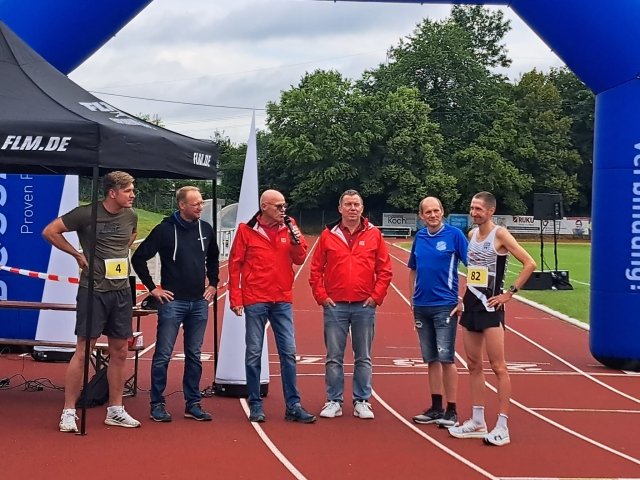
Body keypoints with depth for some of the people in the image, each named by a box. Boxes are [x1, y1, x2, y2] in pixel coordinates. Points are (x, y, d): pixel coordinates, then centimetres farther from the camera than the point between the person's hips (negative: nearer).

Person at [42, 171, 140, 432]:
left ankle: (115, 410, 19)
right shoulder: (86, 214, -12)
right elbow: (50, 231, -7)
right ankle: (68, 412, 3)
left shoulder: (131, 216, 5)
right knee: (83, 351, -5)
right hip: (93, 291, -6)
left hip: (122, 291, 6)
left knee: (120, 352, 9)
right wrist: (78, 254, -5)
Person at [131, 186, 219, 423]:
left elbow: (213, 259, 25)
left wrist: (213, 284, 15)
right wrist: (152, 287, -6)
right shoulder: (165, 229, -9)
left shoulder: (206, 229, 6)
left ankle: (193, 404, 17)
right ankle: (157, 404, 8)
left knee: (194, 356, 10)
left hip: (199, 303, 5)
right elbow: (138, 258, -6)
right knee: (163, 355, -1)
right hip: (172, 302, -5)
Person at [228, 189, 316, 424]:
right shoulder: (246, 230, -1)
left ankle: (293, 406, 7)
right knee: (254, 353, 3)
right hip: (255, 301, -3)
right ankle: (255, 405, 12)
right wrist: (235, 298, -4)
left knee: (288, 352, 2)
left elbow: (300, 259, 8)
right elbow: (235, 264, 0)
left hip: (282, 301, 3)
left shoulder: (289, 229, 8)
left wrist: (296, 241, -11)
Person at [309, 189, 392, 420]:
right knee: (334, 357, 4)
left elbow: (385, 269, 4)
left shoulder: (374, 235, 3)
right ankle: (334, 401, 12)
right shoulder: (328, 235, 3)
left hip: (364, 306, 0)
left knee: (363, 357, 7)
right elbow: (316, 269, 5)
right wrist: (321, 296, -3)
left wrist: (376, 296, -4)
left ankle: (362, 402, 15)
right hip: (335, 306, 0)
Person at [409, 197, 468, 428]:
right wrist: (413, 298, 11)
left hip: (445, 306, -5)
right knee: (431, 359, 10)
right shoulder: (419, 237, 9)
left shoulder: (454, 235, -6)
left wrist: (463, 299, -11)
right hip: (421, 307, 5)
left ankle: (451, 411, 1)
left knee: (446, 359, -6)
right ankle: (436, 408, 18)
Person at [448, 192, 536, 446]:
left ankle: (502, 427, -3)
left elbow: (529, 263, -15)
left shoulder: (500, 234, -10)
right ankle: (477, 422, 17)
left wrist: (509, 293, -15)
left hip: (490, 306, -8)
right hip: (470, 304, 8)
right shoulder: (471, 234, 11)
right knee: (474, 365, 10)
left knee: (498, 367, -5)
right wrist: (466, 293, 14)